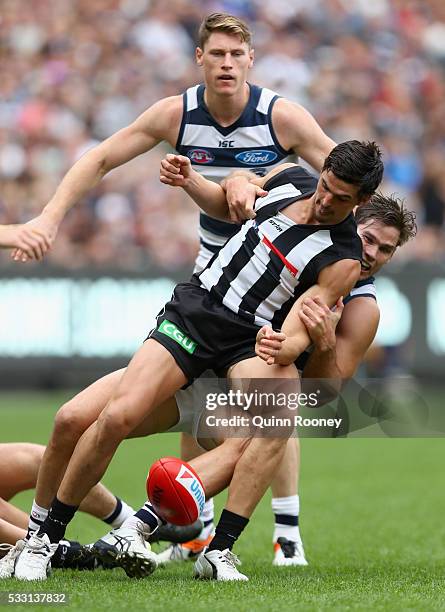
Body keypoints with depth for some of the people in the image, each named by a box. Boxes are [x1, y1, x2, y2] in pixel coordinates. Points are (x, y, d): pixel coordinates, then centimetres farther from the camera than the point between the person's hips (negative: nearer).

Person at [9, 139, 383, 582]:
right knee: (118, 416, -17)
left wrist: (284, 347, -38)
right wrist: (190, 180, 4)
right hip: (194, 308, 3)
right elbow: (228, 204, 23)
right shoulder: (288, 178, 2)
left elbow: (298, 332, -15)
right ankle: (46, 537, -2)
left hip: (252, 341, -3)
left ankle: (219, 550, -29)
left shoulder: (343, 262, -10)